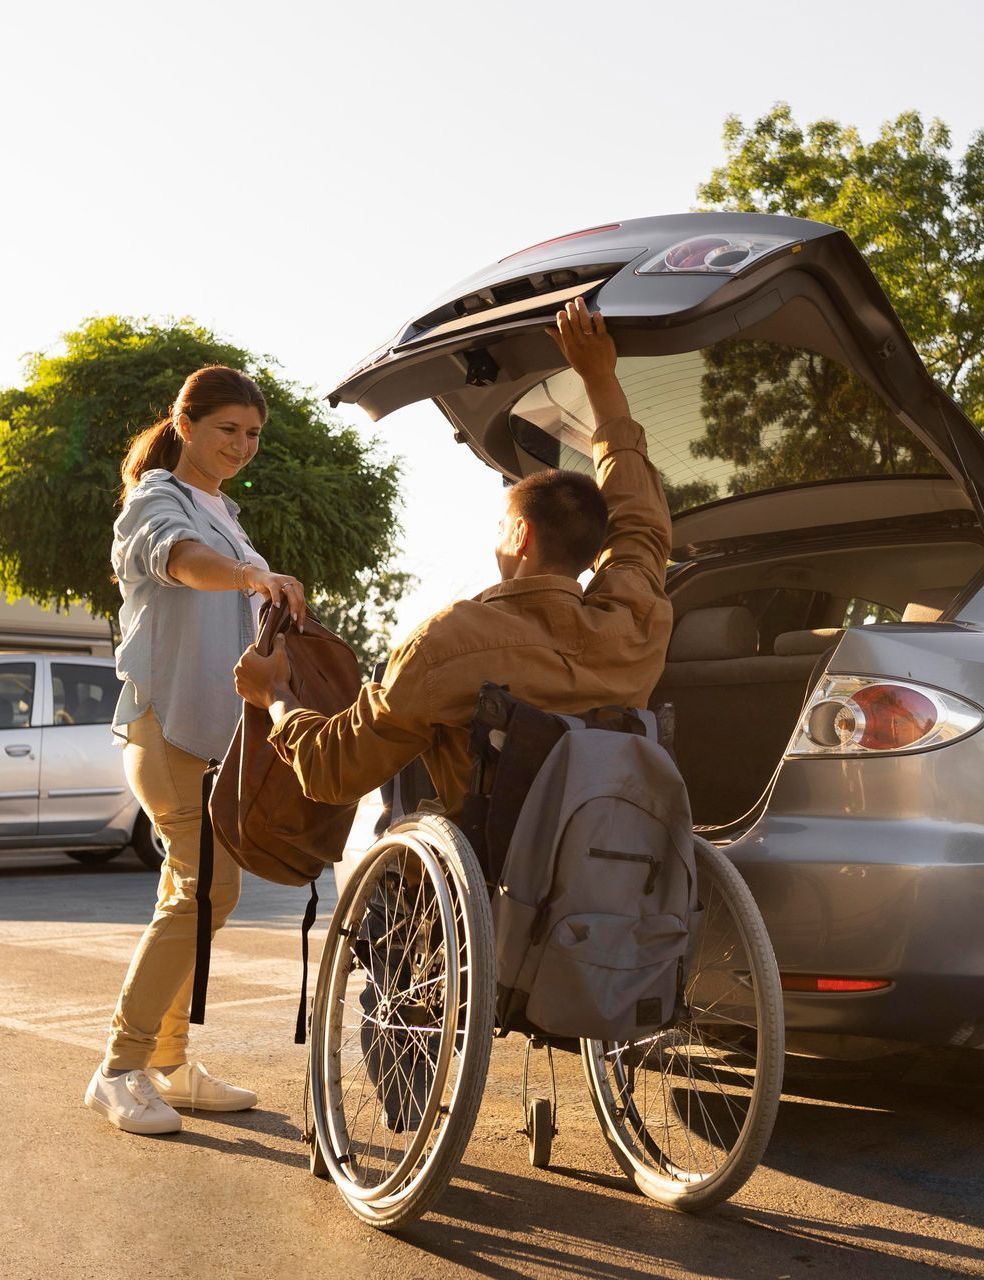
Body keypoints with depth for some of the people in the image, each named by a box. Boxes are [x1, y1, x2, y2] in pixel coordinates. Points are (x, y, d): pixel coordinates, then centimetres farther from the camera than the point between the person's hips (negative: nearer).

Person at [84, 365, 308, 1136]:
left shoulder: (226, 516, 19)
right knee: (208, 890, -15)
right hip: (169, 720, -9)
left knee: (191, 893, 10)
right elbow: (178, 556, -32)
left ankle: (168, 1064, 17)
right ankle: (120, 1071, -8)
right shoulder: (156, 501, -7)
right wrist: (252, 574, -51)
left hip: (218, 725, 9)